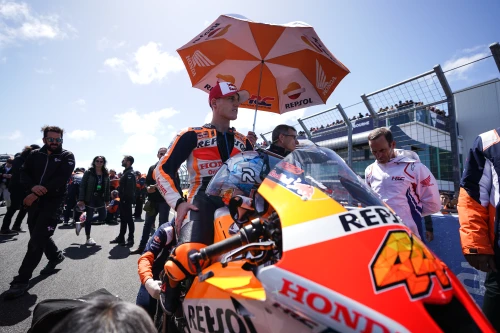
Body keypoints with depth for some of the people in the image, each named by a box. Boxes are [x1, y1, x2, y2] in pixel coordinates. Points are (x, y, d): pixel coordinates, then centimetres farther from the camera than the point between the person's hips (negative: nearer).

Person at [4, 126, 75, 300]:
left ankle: (22, 279, 1)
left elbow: (60, 179, -15)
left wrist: (36, 194, -19)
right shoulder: (35, 154, 10)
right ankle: (56, 256, 42)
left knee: (36, 240, -9)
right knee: (39, 235, 16)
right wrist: (32, 187, -20)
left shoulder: (67, 156, -3)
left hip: (53, 202, -5)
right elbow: (24, 173, 1)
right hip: (34, 201, 5)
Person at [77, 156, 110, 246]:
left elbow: (107, 187, 11)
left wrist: (107, 199, 8)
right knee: (89, 218, 4)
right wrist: (81, 199, -15)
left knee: (102, 218, 8)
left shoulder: (105, 174, 6)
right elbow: (82, 186, -9)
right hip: (90, 199, -5)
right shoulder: (88, 172, -7)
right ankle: (88, 238, 19)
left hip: (100, 199, 5)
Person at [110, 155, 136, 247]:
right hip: (123, 199, 10)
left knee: (128, 219, -3)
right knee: (123, 219, 15)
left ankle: (130, 239, 4)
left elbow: (129, 188, -24)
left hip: (127, 200, -10)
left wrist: (126, 198, -25)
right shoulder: (126, 172, 17)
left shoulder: (130, 173, -15)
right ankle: (121, 237, 23)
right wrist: (122, 198, 17)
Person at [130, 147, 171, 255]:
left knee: (163, 225, 3)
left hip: (165, 200, -5)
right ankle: (141, 247, 22)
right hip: (152, 200, 5)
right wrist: (148, 188, -8)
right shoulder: (152, 168, 13)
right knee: (147, 224, 12)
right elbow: (147, 182, 15)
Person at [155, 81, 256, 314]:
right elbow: (162, 170, 5)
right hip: (203, 201, -4)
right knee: (189, 255, -31)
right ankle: (168, 303, 3)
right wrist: (179, 202, -6)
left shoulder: (243, 141, 23)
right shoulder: (192, 135, 9)